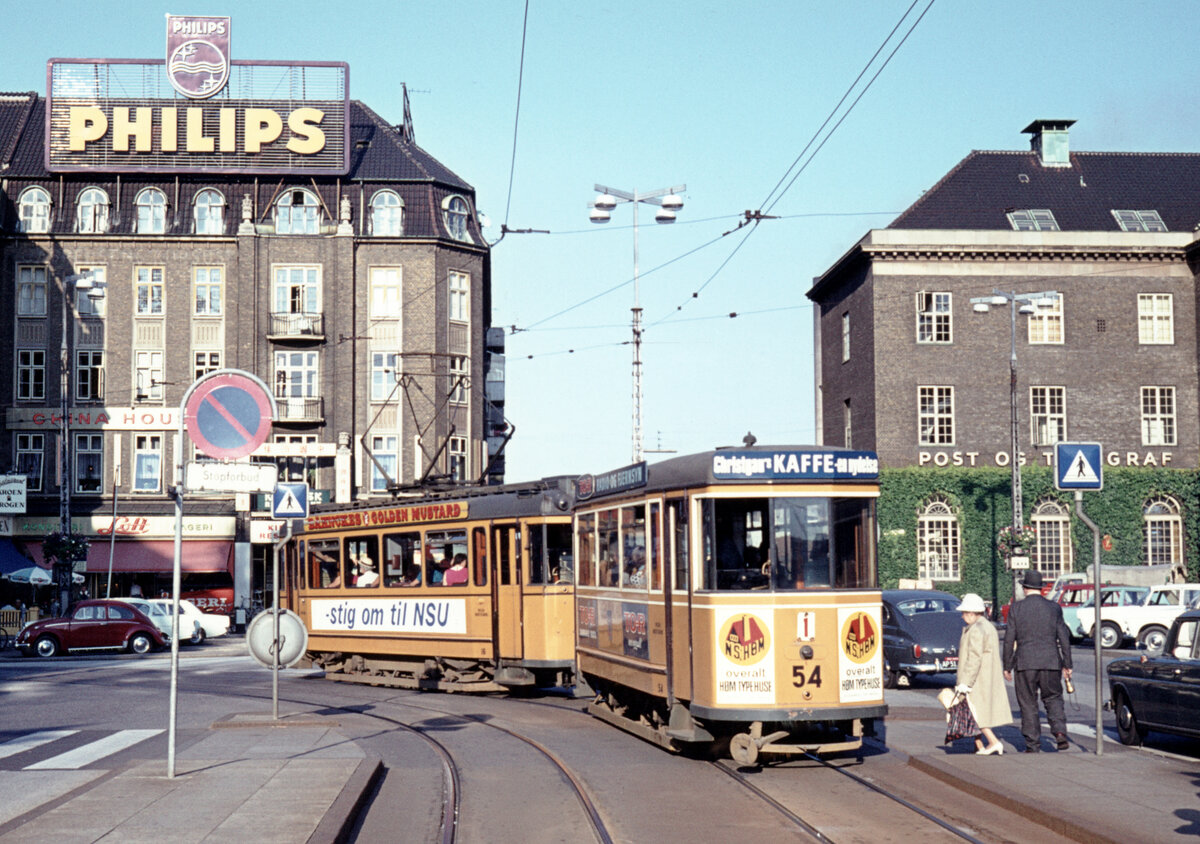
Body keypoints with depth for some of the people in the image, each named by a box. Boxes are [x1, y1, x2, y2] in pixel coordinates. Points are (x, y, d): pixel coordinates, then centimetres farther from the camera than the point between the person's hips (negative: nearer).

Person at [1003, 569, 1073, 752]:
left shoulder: (1016, 608, -2)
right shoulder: (1054, 608, 3)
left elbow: (1009, 639, -1)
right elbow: (1064, 637, 4)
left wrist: (1007, 666, 6)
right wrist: (1067, 664, 11)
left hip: (1025, 663, -1)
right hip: (1050, 662, 1)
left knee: (1028, 704, 6)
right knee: (1053, 699, 15)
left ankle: (1033, 745, 5)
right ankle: (1060, 732, -6)